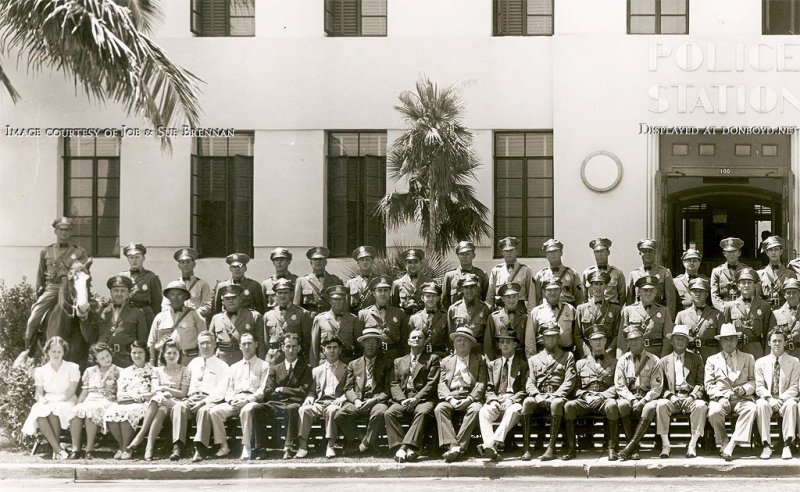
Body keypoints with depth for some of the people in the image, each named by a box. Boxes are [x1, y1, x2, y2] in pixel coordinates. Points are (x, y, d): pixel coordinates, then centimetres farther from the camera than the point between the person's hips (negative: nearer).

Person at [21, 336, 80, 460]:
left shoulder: (72, 368, 5)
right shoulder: (41, 371, 14)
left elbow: (71, 391, -4)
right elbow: (38, 392, 8)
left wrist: (57, 400, -18)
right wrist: (41, 399, -16)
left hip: (66, 402, -2)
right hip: (47, 403, 2)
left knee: (54, 410, -38)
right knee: (39, 412, -34)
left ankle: (56, 448, -29)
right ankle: (58, 449, -39)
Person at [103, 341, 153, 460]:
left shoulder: (152, 370, 13)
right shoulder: (125, 371, 24)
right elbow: (119, 394, 14)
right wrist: (132, 395, -7)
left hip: (143, 404, -4)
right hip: (125, 403, 4)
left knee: (126, 412, -36)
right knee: (110, 413, -30)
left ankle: (125, 448, -25)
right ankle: (121, 446, -16)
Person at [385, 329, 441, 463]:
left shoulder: (432, 359, 14)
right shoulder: (399, 361, 24)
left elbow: (432, 383, 1)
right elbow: (394, 384, 13)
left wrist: (416, 399, -13)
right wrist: (402, 400, -8)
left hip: (423, 399, -3)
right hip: (403, 399, 3)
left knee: (422, 412, -37)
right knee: (389, 413, -27)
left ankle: (409, 446, -43)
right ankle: (399, 448, -32)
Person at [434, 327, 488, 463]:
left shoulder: (480, 360, 16)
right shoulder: (446, 361, 22)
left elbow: (481, 383, 4)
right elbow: (442, 384, 10)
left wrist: (469, 399, -13)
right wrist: (450, 399, -10)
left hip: (471, 398, -1)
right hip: (451, 398, 2)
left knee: (476, 409, -35)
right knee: (439, 409, -30)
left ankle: (457, 445, -37)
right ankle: (452, 446, -40)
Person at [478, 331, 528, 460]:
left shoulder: (523, 364, 14)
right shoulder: (492, 365, 23)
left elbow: (525, 389, 5)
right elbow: (489, 389, 15)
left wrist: (511, 400, -12)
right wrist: (493, 400, -8)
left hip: (513, 402, -2)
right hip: (496, 401, 2)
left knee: (514, 411, -38)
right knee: (484, 411, -31)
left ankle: (492, 443, -51)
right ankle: (489, 447, -49)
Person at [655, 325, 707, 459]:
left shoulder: (696, 359, 18)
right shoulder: (663, 361, 18)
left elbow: (700, 383, 9)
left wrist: (692, 396, -11)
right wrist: (670, 396, -10)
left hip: (691, 398, 0)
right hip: (671, 399, 0)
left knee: (701, 405, -34)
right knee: (660, 404, -33)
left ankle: (692, 445, -30)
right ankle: (665, 444, -28)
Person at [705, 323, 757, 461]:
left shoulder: (748, 358, 20)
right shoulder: (712, 360, 17)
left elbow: (754, 381, 11)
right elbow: (709, 385, 8)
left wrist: (744, 389, -11)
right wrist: (721, 396, -11)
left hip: (742, 398, 0)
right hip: (720, 398, 0)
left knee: (751, 409, -35)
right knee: (714, 411, -36)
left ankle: (731, 445, -36)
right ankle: (723, 444, -15)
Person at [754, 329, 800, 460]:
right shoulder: (760, 362, 10)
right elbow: (759, 387, 3)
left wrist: (781, 399, -17)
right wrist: (770, 399, -17)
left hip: (785, 399, -1)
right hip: (767, 399, 1)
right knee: (761, 404, -35)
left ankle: (787, 445, -34)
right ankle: (766, 445, -32)